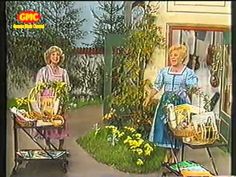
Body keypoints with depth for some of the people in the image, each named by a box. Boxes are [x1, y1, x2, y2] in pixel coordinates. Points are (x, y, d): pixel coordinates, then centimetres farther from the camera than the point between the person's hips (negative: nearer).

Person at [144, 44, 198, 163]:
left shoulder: (188, 72, -1)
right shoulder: (164, 71, 9)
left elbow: (193, 89, -8)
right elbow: (157, 86, 8)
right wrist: (149, 97, -4)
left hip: (181, 103, -3)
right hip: (166, 102, 3)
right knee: (165, 126, 4)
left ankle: (174, 155, 17)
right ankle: (168, 154, 21)